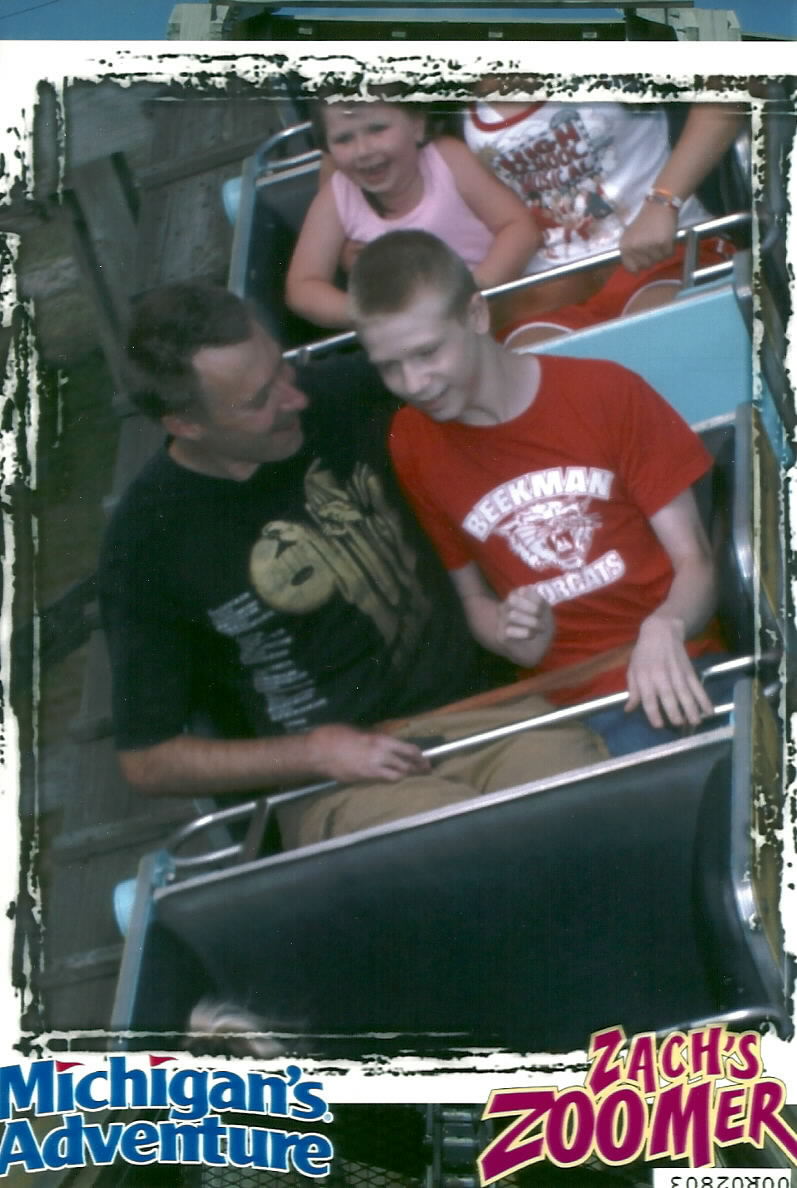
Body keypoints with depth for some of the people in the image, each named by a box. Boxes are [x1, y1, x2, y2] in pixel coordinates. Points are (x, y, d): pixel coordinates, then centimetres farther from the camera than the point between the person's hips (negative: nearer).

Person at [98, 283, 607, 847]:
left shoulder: (338, 398, 2)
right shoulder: (145, 542, -6)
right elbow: (146, 761, 1)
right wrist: (316, 752, -9)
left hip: (475, 704, 4)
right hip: (337, 778, -4)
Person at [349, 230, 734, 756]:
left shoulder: (605, 392, -1)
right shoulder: (411, 445, 3)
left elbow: (694, 560, -1)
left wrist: (664, 629, -22)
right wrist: (513, 638, -7)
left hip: (679, 664, 0)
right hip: (572, 702, 1)